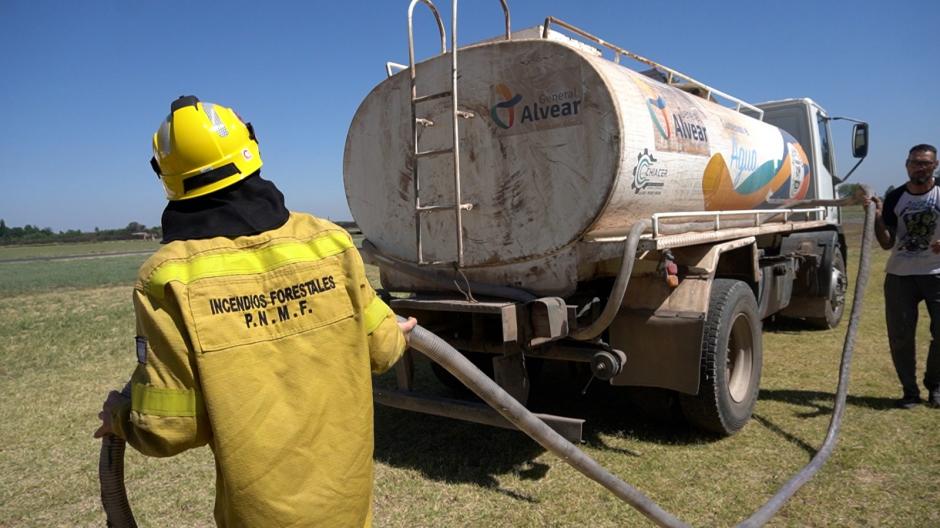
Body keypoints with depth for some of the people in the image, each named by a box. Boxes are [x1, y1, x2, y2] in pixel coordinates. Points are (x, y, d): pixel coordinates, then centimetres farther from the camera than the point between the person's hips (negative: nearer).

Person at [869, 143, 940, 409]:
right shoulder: (894, 198, 3)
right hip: (899, 275, 1)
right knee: (900, 336, 3)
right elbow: (887, 243, 0)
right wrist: (877, 217, -16)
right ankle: (910, 390, 17)